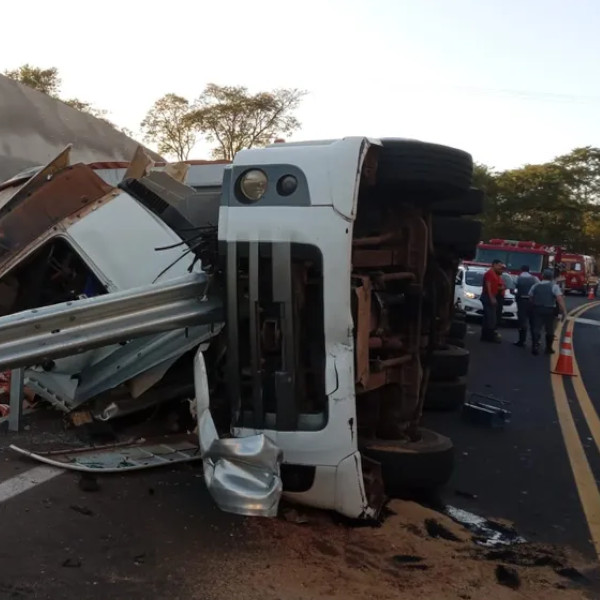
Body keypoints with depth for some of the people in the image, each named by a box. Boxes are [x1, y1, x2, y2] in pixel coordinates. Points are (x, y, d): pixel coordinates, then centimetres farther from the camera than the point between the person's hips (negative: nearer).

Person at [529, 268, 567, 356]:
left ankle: (535, 347, -9)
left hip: (537, 309, 2)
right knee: (549, 330, 11)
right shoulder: (554, 287, -5)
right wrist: (564, 311, -15)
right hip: (550, 310, -2)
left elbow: (530, 298, 10)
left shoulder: (535, 286, 6)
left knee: (536, 329, 2)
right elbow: (560, 300, -15)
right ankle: (548, 348, 18)